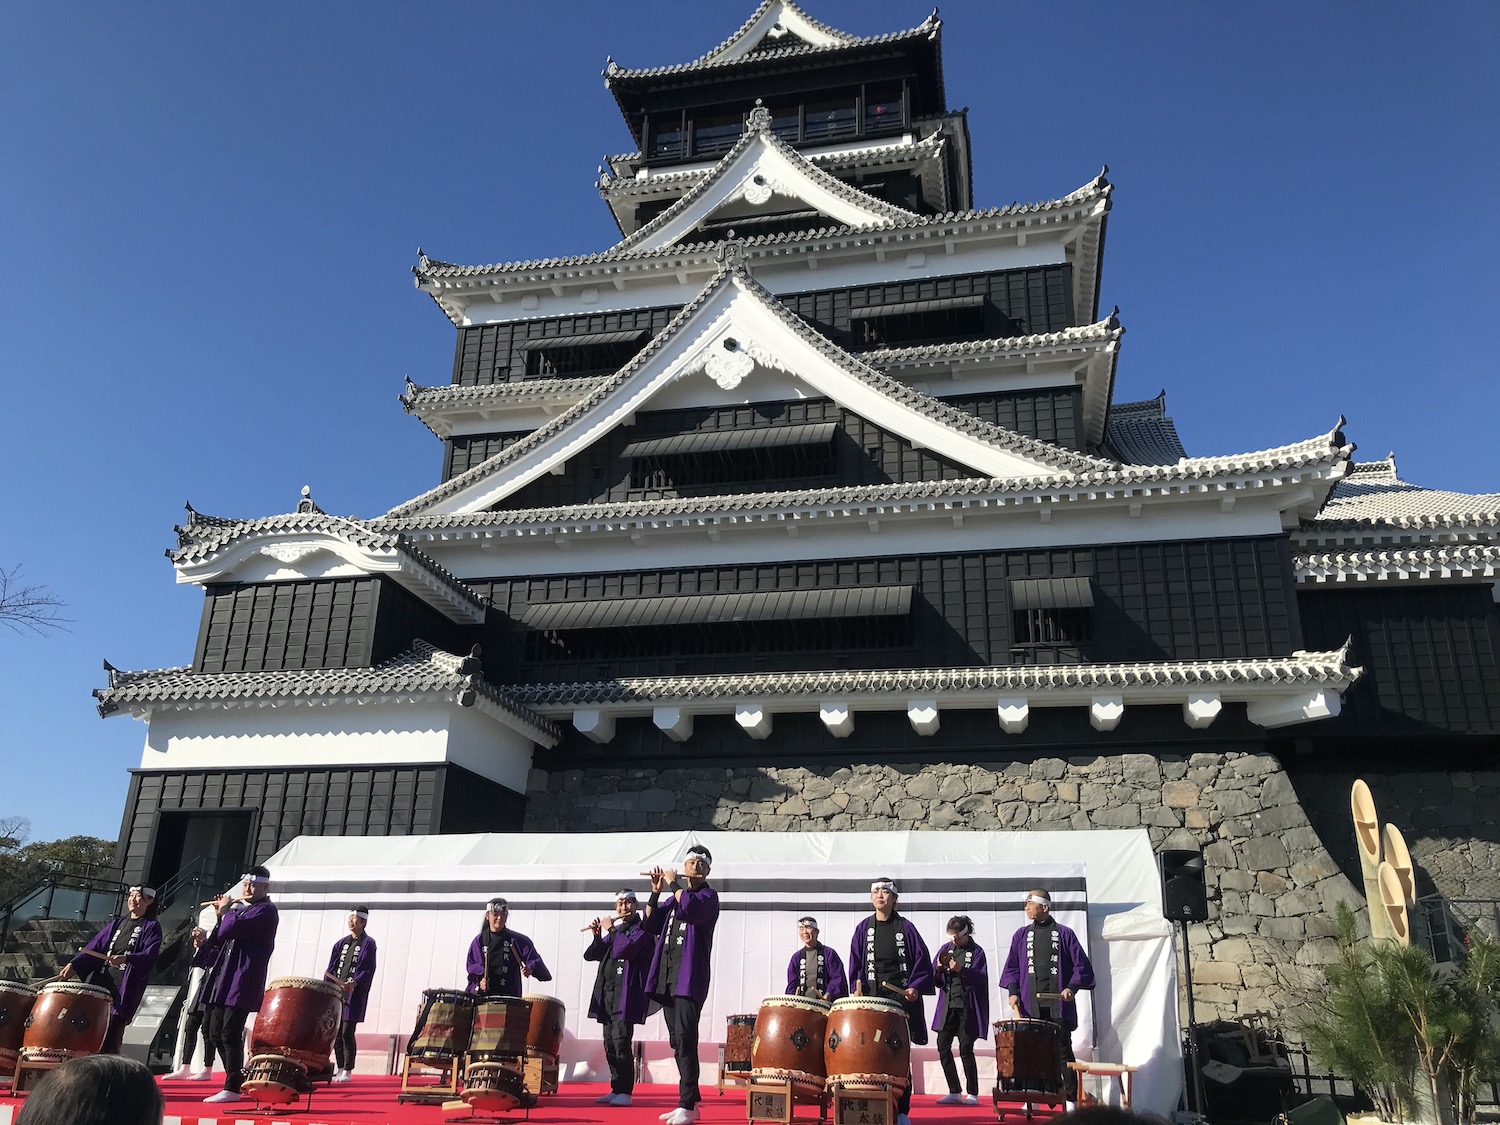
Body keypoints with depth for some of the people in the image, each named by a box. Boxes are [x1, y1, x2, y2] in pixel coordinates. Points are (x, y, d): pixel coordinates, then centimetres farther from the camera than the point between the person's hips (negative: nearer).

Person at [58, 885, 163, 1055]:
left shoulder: (152, 927, 5)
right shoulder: (116, 923, 21)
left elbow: (149, 956, -10)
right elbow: (94, 947, 11)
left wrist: (126, 958, -28)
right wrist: (74, 965, -5)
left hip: (124, 989, -5)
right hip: (99, 982, 5)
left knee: (111, 1035, -9)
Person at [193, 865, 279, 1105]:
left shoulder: (265, 910, -9)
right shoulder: (238, 909, 21)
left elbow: (231, 930, -21)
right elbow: (219, 941, 19)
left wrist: (225, 912, -3)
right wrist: (222, 915, 7)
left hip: (242, 981, -10)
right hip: (223, 980, 10)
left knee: (230, 1034, -10)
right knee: (214, 1031, 12)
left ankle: (232, 1089, -1)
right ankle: (238, 1077, 23)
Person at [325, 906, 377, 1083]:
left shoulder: (368, 943, -2)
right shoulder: (342, 943, 15)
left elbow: (368, 971, -9)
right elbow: (332, 967, 15)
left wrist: (353, 983, -23)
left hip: (354, 995, -6)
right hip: (336, 992, 6)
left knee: (347, 1032, -7)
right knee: (336, 1031, 7)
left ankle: (348, 1070, 2)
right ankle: (340, 1068, 18)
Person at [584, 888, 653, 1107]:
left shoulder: (641, 929, -1)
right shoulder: (615, 928, 19)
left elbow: (626, 948, -20)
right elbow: (591, 955, 16)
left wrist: (611, 930, -9)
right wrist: (597, 935, 0)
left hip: (625, 995, -7)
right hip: (607, 993, 7)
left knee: (621, 1042, -12)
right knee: (610, 1045, 8)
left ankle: (625, 1092, -8)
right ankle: (616, 1089, 16)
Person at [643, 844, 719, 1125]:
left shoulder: (708, 895, 1)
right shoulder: (674, 897, 21)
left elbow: (690, 908, -21)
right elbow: (651, 925, 11)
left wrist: (673, 884, -9)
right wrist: (656, 892, 0)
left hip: (689, 977, -7)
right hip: (667, 975, 7)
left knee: (684, 1038, -16)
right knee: (676, 1041, 9)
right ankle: (689, 1102, 16)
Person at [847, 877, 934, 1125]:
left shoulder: (905, 927, 2)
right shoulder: (864, 928, 7)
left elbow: (922, 962, 0)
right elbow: (856, 964, 7)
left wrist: (915, 987, -12)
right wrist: (858, 988, -8)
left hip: (902, 996, -1)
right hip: (872, 997, 1)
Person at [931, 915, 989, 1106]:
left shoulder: (976, 952, -2)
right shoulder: (946, 948, 9)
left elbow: (980, 977, -13)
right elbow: (936, 979, 10)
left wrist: (960, 969, -24)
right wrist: (939, 969, -11)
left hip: (967, 1007, -4)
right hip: (948, 1006, 5)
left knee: (965, 1049, -4)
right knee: (943, 1046, 1)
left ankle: (973, 1094, 9)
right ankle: (954, 1092, 13)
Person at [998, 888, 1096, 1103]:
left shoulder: (1064, 934, 3)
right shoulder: (1022, 935, 12)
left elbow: (1081, 965, 4)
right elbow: (1012, 967, 14)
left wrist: (1072, 988, -9)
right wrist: (1013, 992, 1)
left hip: (1058, 1004, -2)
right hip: (1030, 1006, 2)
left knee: (1063, 1052, 1)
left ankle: (1071, 1100, 7)